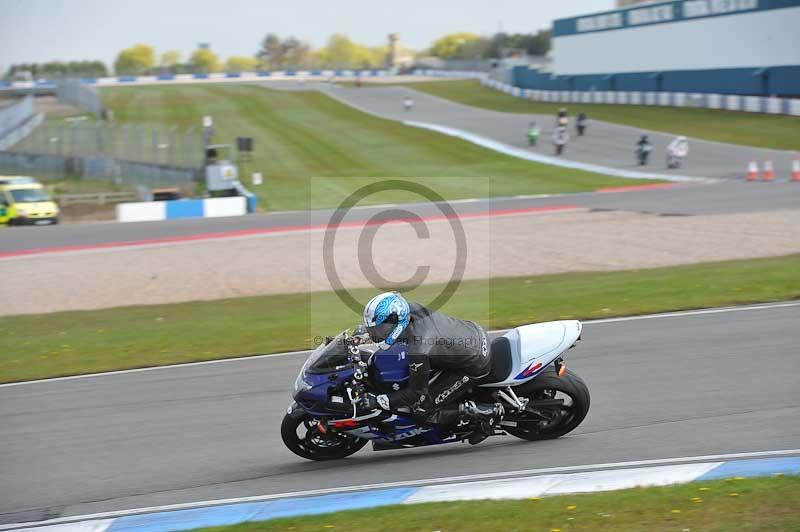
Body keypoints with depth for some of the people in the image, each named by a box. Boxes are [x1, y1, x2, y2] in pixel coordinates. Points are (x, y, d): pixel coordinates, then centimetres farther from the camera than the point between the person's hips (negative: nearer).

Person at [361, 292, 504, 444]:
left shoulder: (418, 351, -33)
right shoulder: (411, 308, -12)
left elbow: (416, 393, -20)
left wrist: (375, 401, -22)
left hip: (475, 366, -9)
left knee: (422, 411, -6)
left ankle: (489, 412, -5)